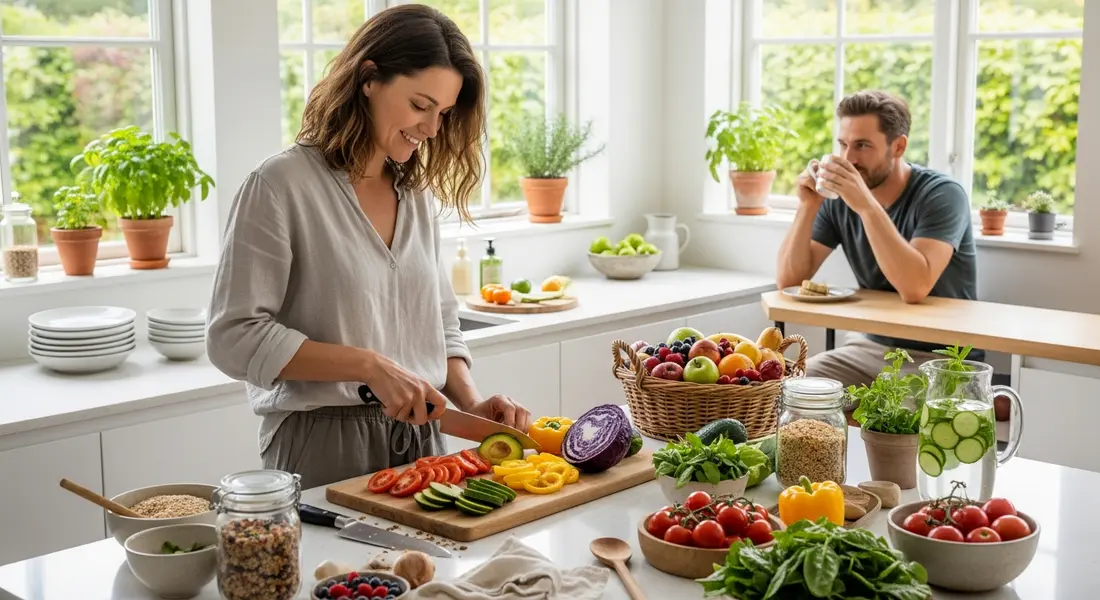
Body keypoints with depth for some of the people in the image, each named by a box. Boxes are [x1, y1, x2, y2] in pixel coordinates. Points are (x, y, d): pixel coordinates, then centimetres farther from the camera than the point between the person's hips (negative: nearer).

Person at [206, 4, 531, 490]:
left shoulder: (418, 192, 8)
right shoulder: (283, 185, -11)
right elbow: (233, 338, -15)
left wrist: (472, 405, -3)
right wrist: (369, 366, -21)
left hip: (420, 440, 6)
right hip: (324, 445, -6)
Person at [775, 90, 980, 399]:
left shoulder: (942, 194, -17)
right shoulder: (840, 195, -2)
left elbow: (915, 287, -33)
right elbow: (789, 279, -5)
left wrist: (867, 205, -36)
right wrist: (808, 206, -19)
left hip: (939, 357, -5)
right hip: (870, 346, 5)